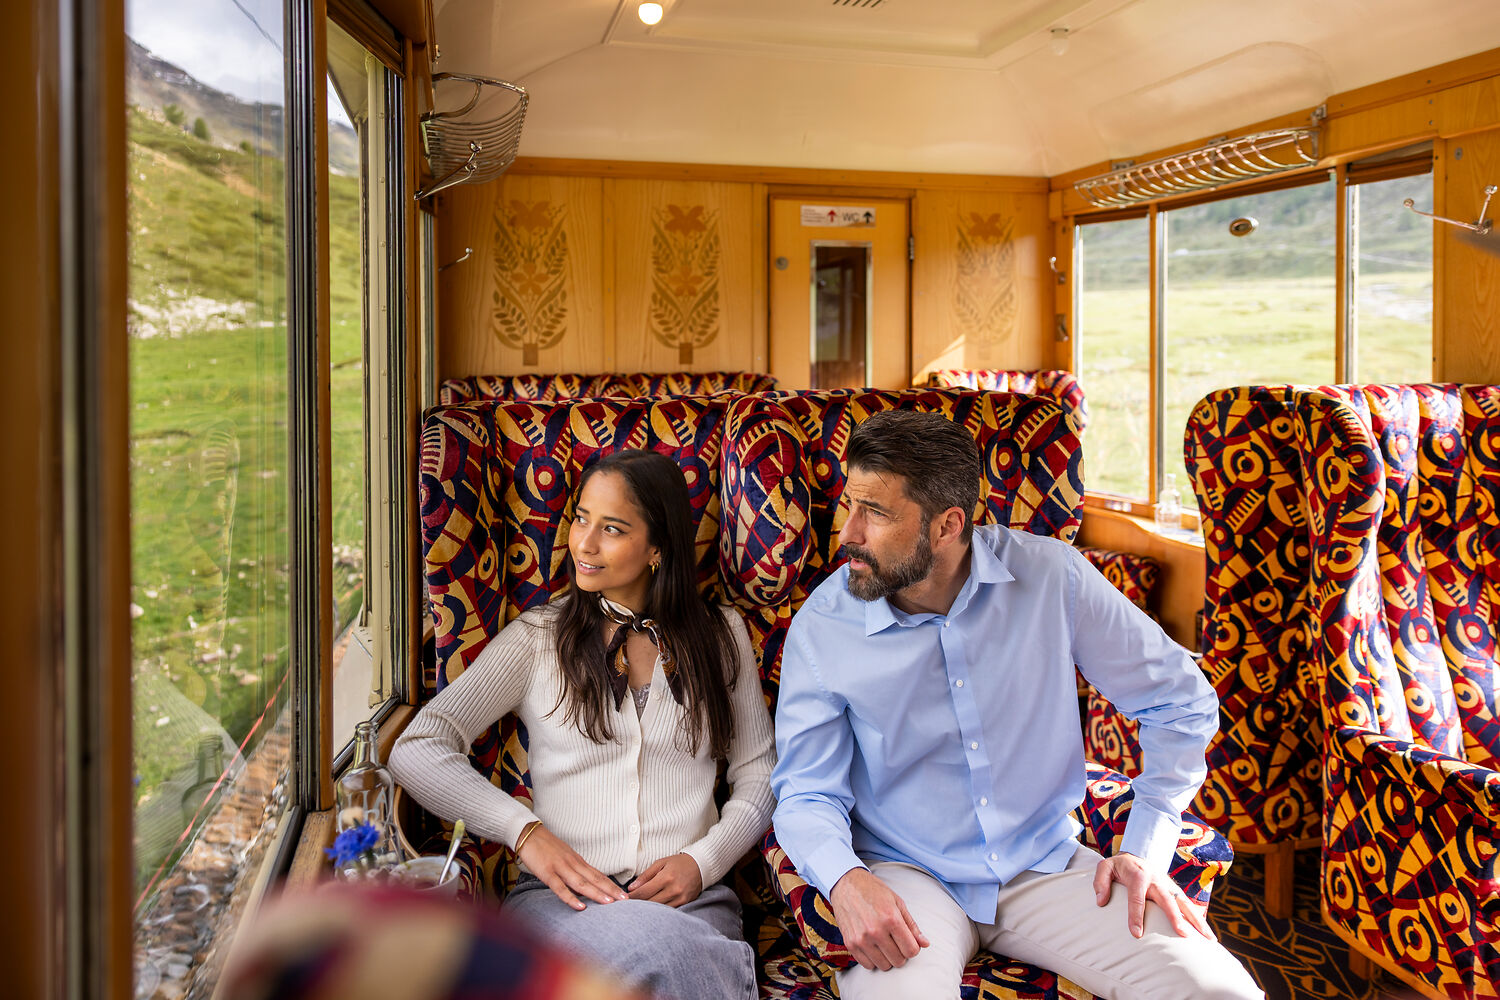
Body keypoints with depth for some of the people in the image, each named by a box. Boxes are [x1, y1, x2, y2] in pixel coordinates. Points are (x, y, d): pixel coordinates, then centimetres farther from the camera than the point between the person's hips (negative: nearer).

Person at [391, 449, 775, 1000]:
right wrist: (526, 832, -14)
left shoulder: (720, 635, 14)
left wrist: (703, 861, -4)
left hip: (689, 898, 1)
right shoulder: (538, 638, 8)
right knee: (654, 942, -36)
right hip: (562, 897, -1)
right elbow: (416, 749, 0)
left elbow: (759, 772, 15)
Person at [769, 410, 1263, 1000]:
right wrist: (845, 880, -25)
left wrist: (1146, 850, -3)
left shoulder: (1050, 577, -8)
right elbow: (806, 790, -4)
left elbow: (1181, 701, 3)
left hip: (1045, 864, 2)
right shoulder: (821, 628, -9)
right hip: (908, 876, -1)